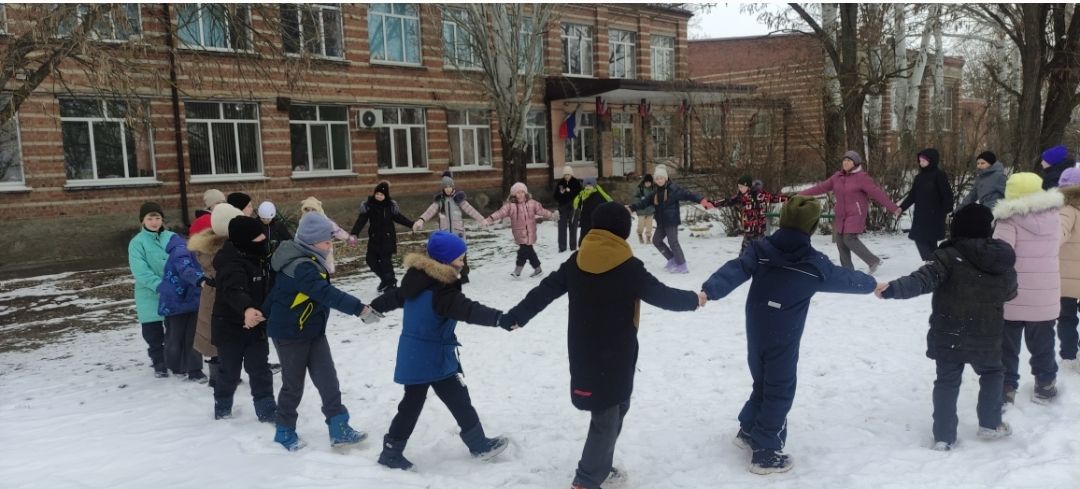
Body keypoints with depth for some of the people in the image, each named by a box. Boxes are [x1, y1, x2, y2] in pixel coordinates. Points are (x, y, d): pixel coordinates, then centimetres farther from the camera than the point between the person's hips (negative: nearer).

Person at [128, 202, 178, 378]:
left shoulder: (172, 238, 2)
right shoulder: (137, 242, -6)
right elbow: (140, 272, -14)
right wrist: (160, 286, -24)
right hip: (150, 296, -2)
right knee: (153, 332, 7)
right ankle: (159, 363, 24)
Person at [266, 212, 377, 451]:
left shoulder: (307, 261, 3)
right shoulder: (300, 267, -29)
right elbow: (327, 294, -40)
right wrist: (358, 308, -45)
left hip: (312, 331, 9)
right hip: (290, 334, -9)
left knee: (328, 379, 3)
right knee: (294, 384, 6)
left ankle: (339, 428, 6)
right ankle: (285, 431, 25)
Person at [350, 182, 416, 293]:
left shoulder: (391, 205, -6)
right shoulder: (368, 205, -4)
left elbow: (399, 217, 4)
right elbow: (361, 220, -10)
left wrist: (412, 224, -4)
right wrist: (354, 233, -21)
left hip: (388, 238, -3)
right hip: (374, 238, 3)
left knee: (385, 260, -8)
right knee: (371, 260, 5)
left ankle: (390, 283, 8)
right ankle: (386, 279, 24)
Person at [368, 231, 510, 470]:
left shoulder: (418, 280, 3)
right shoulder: (442, 290, -23)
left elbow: (395, 295, 19)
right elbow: (468, 310, -37)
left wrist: (375, 307, 36)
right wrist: (500, 317, -46)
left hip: (412, 357, 8)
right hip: (436, 359, -8)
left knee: (411, 403, 17)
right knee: (459, 401, 6)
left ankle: (391, 451, 23)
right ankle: (480, 445, 18)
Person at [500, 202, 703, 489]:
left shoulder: (576, 262, 0)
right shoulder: (629, 268, -16)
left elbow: (545, 290, 5)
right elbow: (662, 295, -6)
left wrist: (516, 316, 15)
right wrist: (694, 299, 12)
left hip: (582, 352, 7)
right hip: (615, 354, -6)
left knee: (613, 409, 22)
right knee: (607, 418, 3)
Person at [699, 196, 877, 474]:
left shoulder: (760, 250, -5)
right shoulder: (815, 264, -9)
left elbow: (734, 271, -18)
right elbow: (844, 278, 7)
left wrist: (709, 291, -30)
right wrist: (872, 284, 26)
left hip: (756, 334, 4)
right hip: (783, 340, -4)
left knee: (763, 384, 24)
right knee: (779, 392, 7)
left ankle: (748, 430, 36)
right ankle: (766, 453, 11)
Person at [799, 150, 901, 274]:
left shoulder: (861, 177, -9)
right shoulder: (837, 177, 9)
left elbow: (877, 193, -11)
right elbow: (821, 187, 11)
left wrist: (893, 208, -13)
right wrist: (800, 195, 7)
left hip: (856, 214, -6)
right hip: (841, 215, 7)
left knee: (849, 239, -17)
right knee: (840, 241, 5)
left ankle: (873, 261, -1)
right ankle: (847, 269, 17)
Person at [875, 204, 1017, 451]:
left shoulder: (950, 256, -14)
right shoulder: (1004, 261, 1)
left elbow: (924, 279, -29)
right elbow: (1010, 292, 20)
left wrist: (893, 288, -39)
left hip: (948, 337, -2)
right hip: (987, 339, 2)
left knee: (947, 383, 12)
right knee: (992, 373, 29)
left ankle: (944, 436, 11)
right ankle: (990, 424, 29)